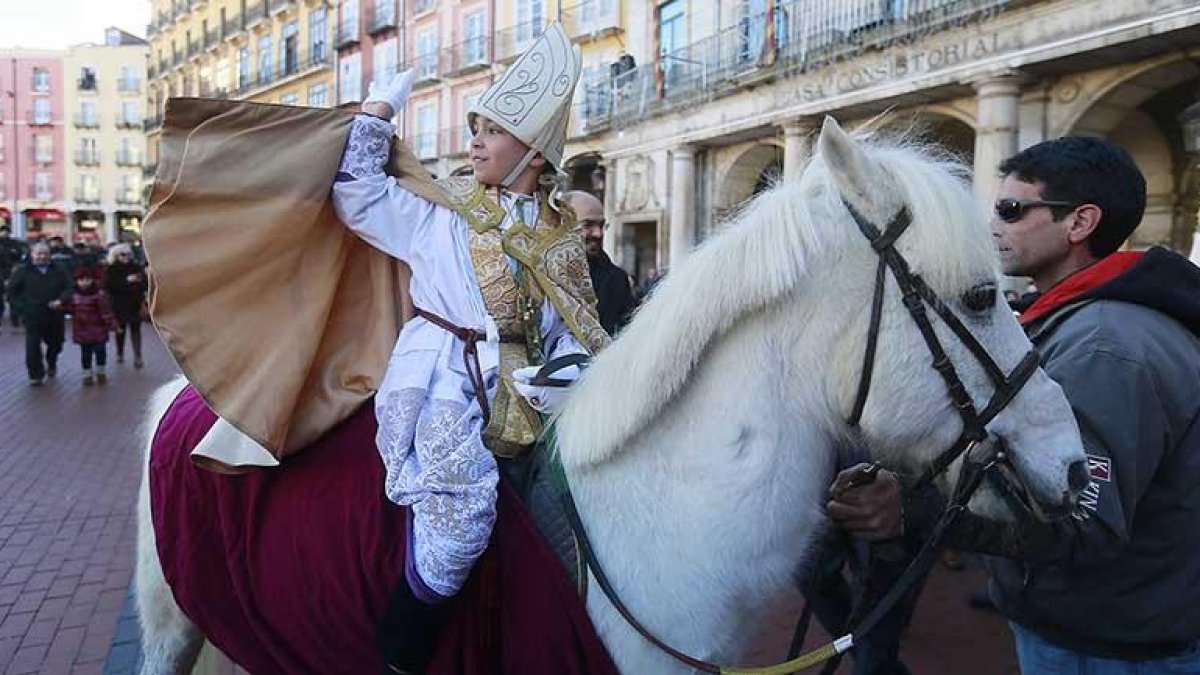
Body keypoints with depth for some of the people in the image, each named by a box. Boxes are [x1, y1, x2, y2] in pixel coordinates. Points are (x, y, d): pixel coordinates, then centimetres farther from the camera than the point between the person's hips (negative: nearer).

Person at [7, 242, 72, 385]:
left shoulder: (59, 270, 5)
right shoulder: (23, 271, 1)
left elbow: (69, 288, 0)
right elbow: (12, 292, 4)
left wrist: (61, 300, -18)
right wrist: (20, 308, -5)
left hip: (55, 315, 2)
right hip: (32, 316, -2)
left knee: (55, 344, 15)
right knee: (32, 346, -8)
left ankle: (51, 364, 44)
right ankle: (36, 374, 3)